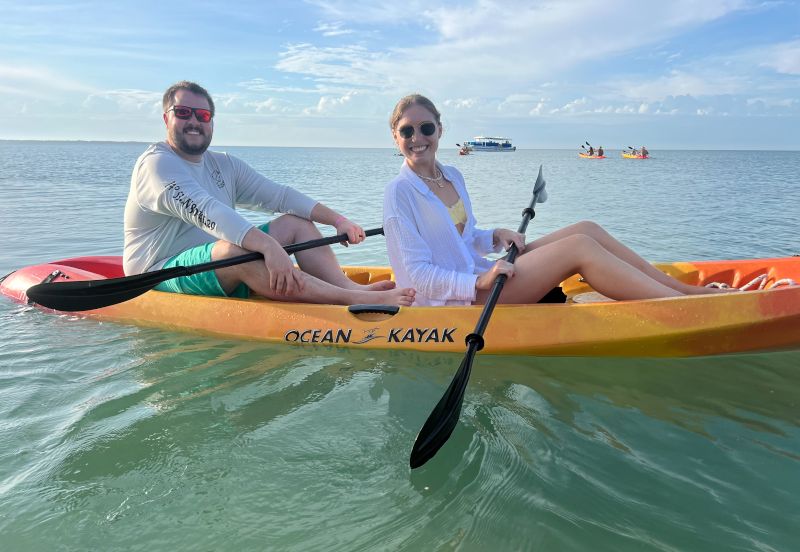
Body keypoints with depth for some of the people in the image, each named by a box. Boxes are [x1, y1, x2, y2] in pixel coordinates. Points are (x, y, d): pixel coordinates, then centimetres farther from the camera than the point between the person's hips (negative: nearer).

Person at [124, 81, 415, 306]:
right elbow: (205, 210, -30)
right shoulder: (156, 163, -12)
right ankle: (353, 299, -44)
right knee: (237, 250, -37)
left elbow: (279, 195, 5)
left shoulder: (224, 165, 12)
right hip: (162, 275, -8)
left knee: (297, 222, 0)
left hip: (222, 270, 8)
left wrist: (337, 219, -7)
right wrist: (269, 245, -42)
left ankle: (346, 285, -26)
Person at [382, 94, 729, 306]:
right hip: (456, 301, -8)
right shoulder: (400, 192, -13)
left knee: (587, 229, -5)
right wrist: (480, 283, -27)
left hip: (479, 276, 8)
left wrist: (497, 237, -1)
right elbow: (419, 274, -16)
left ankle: (687, 289, -1)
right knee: (579, 247, -19)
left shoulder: (452, 176, 11)